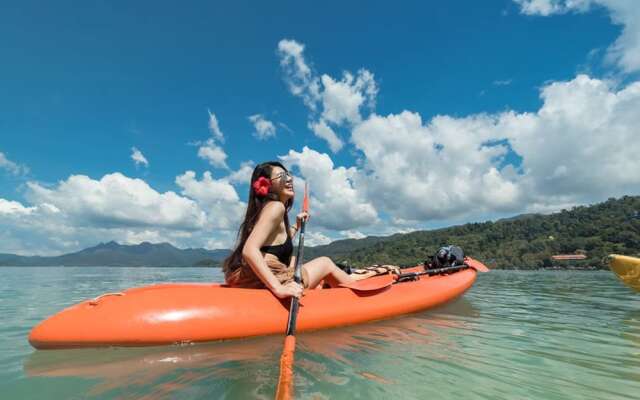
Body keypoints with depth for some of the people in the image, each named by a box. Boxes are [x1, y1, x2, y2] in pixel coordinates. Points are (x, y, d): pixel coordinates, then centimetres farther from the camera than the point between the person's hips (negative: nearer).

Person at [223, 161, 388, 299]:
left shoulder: (267, 208, 12)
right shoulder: (276, 207, -15)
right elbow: (249, 250, -28)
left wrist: (296, 226, 22)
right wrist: (279, 289, -31)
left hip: (253, 281, 9)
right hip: (264, 287, -9)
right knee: (325, 263, 8)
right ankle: (350, 282, 38)